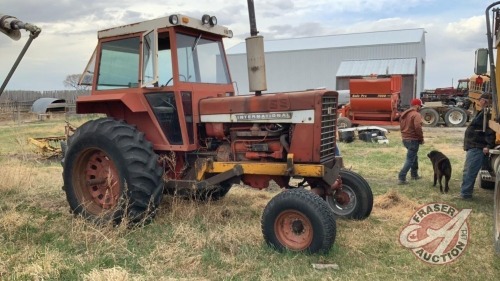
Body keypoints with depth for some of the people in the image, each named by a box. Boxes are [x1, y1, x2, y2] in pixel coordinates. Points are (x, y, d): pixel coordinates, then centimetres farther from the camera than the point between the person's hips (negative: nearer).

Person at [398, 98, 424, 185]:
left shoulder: (404, 113, 12)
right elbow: (418, 128, -26)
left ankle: (414, 174, 36)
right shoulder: (416, 115, -16)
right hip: (413, 140, -9)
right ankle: (401, 178, -11)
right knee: (410, 159, -5)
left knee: (414, 156, 25)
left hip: (405, 139, 9)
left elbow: (401, 125, 17)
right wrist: (421, 138, -14)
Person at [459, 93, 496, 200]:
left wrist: (489, 146, -28)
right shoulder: (484, 112, 18)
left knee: (469, 171, -8)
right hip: (474, 146, 11)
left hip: (477, 147, -11)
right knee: (469, 171, 16)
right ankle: (465, 192, 24)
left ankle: (465, 194, -3)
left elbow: (491, 130, -24)